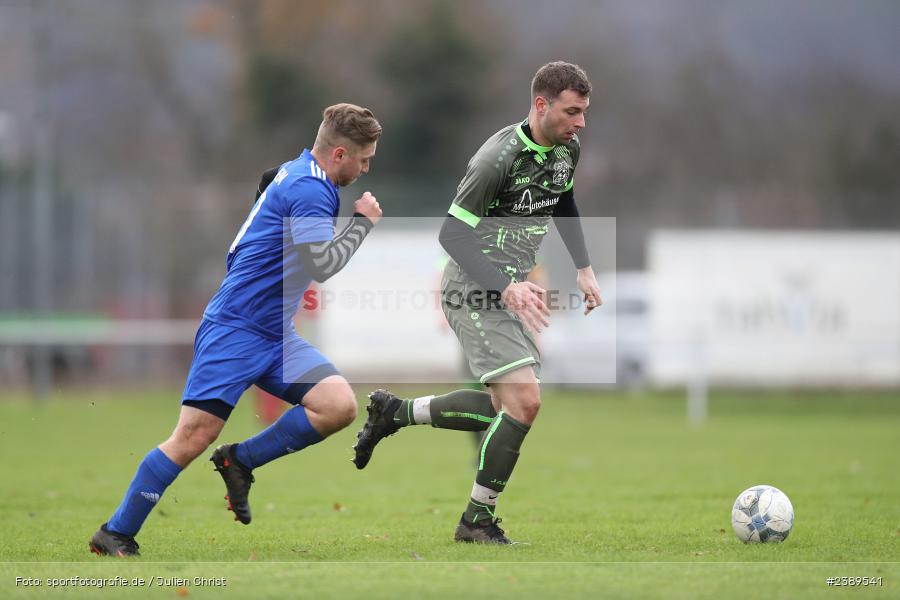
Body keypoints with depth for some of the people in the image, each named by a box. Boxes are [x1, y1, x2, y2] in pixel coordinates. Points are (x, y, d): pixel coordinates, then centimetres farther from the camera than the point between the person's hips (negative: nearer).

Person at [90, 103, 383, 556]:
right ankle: (115, 533, 0)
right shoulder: (308, 189, -16)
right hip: (234, 329, -9)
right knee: (195, 435, -13)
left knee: (339, 406, -10)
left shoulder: (297, 175, 12)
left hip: (276, 335, 9)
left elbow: (268, 177, 35)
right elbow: (322, 265, -24)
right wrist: (362, 222, -11)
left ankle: (240, 461, 5)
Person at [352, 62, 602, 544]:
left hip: (510, 289, 9)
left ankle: (393, 412, 28)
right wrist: (507, 287, -30)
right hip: (475, 290, -9)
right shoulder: (498, 158, -23)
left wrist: (583, 268, 16)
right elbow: (452, 233, -22)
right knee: (524, 401, -17)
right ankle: (477, 520, -3)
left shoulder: (567, 149, 3)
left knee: (503, 408, 12)